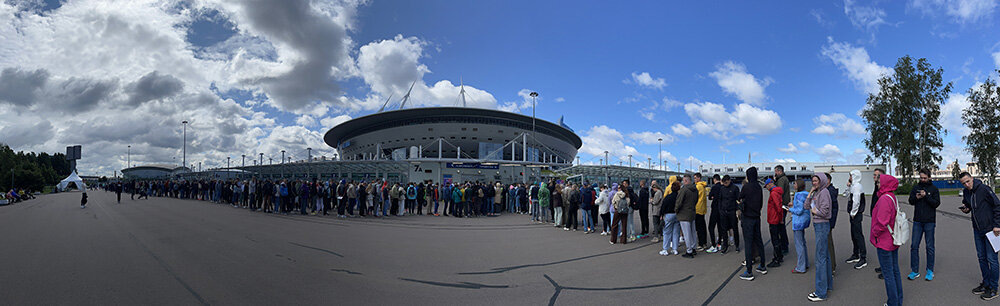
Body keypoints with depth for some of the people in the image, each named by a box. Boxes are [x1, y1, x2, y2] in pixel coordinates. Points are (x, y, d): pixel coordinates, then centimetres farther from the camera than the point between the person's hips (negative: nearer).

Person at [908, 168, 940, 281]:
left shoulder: (934, 189, 1)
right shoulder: (916, 187, 8)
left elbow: (937, 203, -8)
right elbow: (910, 201, 7)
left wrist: (926, 196, -20)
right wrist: (916, 197, -13)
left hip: (929, 222, -2)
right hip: (917, 221, 2)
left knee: (929, 247, 4)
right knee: (914, 246, 1)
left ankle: (930, 271, 16)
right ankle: (914, 271, 8)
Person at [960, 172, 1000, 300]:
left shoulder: (984, 189, -16)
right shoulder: (966, 192, 4)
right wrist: (966, 209, -2)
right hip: (977, 230, 7)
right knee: (981, 257, 14)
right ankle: (986, 284, 25)